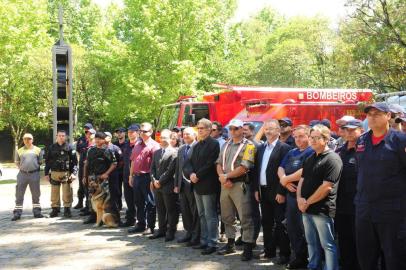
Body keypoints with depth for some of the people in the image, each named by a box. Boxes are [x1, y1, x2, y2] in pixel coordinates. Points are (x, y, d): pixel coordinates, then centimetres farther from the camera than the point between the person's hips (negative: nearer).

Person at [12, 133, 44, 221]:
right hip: (22, 174, 1)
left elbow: (40, 162, 9)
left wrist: (35, 168, 0)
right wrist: (21, 168, 2)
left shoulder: (37, 150, 5)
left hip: (34, 174, -1)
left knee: (36, 194, 8)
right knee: (19, 194, 2)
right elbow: (17, 162, 15)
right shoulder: (20, 151, 8)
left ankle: (37, 212, 18)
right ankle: (17, 213, 7)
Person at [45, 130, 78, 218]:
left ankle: (67, 210, 8)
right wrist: (46, 173, 8)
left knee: (67, 193, -2)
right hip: (54, 173, 3)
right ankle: (55, 209, 18)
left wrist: (74, 173, -11)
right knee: (54, 193, 8)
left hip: (66, 173, -3)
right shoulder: (51, 148, 9)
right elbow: (47, 161, 12)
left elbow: (75, 161, -2)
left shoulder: (69, 148, 1)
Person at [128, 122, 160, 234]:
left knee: (150, 203, 1)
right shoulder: (137, 144, 16)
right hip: (136, 176, 7)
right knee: (139, 202, 15)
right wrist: (131, 175, 16)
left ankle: (151, 227, 8)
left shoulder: (154, 145, -8)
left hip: (147, 177, -7)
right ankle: (141, 224, 25)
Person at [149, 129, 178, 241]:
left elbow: (170, 170, -13)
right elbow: (152, 168, 14)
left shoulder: (174, 152, -7)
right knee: (160, 210, 12)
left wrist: (160, 181, -13)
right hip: (157, 186, 7)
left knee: (171, 210, 1)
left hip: (168, 186, -7)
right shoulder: (156, 152, 16)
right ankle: (162, 230, 21)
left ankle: (171, 232, 8)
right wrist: (154, 180, -1)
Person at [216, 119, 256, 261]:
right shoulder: (225, 145, 14)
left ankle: (248, 248, 1)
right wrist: (222, 178, -9)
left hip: (240, 184, -7)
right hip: (225, 184, 7)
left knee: (245, 218, -5)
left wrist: (226, 176, -10)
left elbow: (244, 168, -15)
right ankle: (230, 244, 26)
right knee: (227, 217, 14)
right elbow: (219, 164, 11)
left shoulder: (248, 145, -7)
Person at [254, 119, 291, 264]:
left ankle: (284, 253, 7)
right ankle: (269, 250, 23)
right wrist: (256, 189, 7)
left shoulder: (284, 148, -8)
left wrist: (281, 192, -17)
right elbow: (257, 169, 13)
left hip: (277, 192, -6)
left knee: (280, 223, -1)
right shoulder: (261, 148, 12)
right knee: (266, 222, 13)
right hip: (263, 191, 7)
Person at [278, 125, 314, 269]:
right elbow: (281, 169, 13)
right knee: (292, 227, 12)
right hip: (291, 194, 8)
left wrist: (286, 179, -9)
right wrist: (284, 181, -10)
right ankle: (298, 256, 24)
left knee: (305, 229, 0)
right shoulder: (291, 152, 17)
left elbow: (305, 172, -21)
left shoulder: (312, 152, -9)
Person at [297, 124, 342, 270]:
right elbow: (302, 180, 17)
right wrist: (300, 198, -2)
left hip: (323, 210, -8)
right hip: (306, 209, 8)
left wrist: (308, 202, -12)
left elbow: (326, 187, -18)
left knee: (328, 245, -1)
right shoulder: (310, 159, 15)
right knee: (312, 243, 16)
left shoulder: (332, 159, -12)